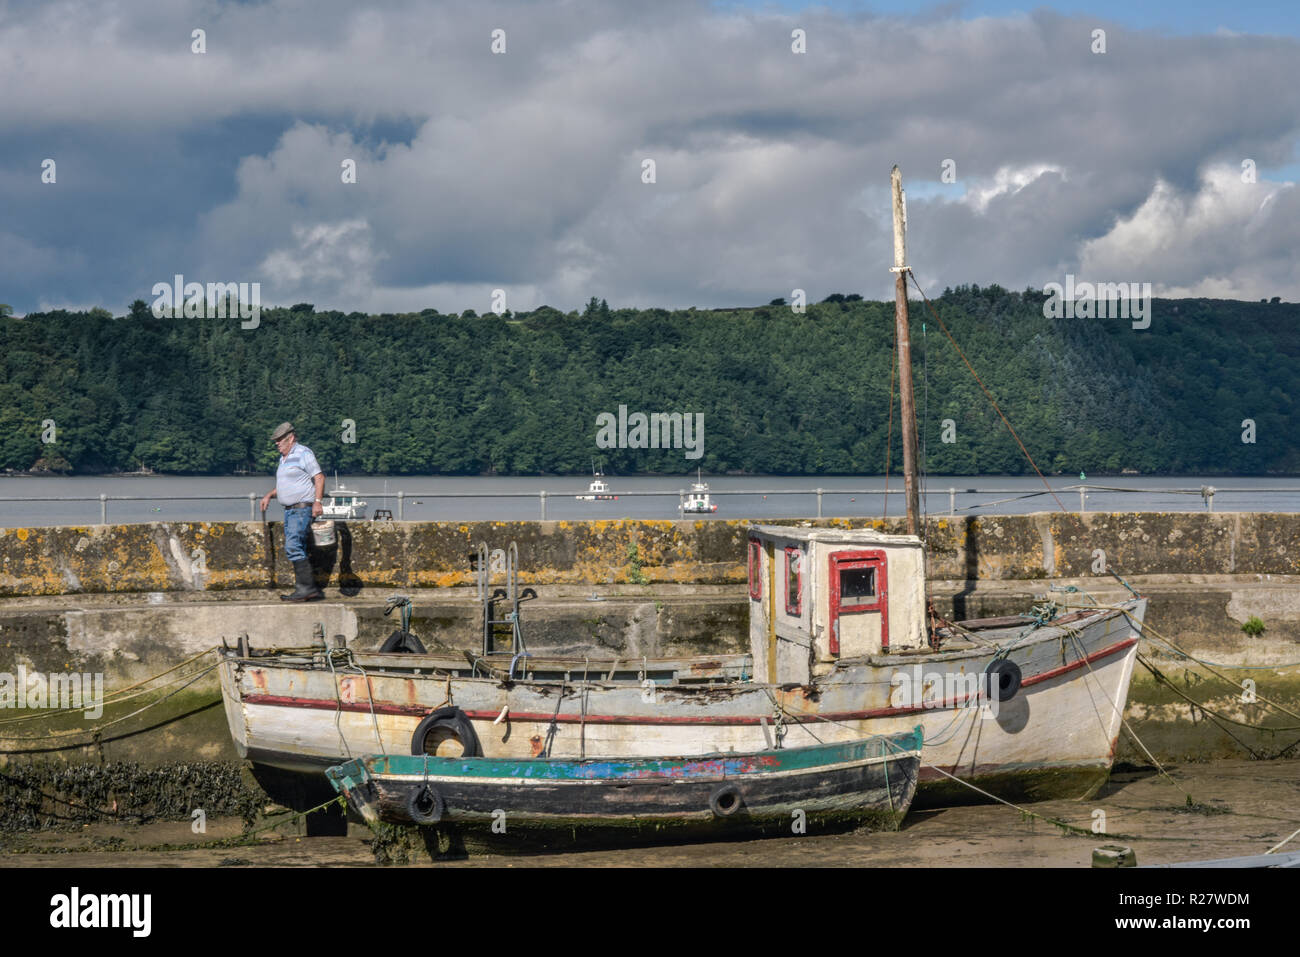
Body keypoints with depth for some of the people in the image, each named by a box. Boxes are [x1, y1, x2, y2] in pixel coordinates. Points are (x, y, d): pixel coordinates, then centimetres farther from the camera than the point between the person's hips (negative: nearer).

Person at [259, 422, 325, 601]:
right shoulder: (284, 458, 20)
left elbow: (319, 477, -14)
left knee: (293, 547, -19)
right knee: (297, 551, 6)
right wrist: (269, 495, 16)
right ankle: (313, 591, 6)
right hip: (290, 510, 10)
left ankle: (306, 588, -20)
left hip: (303, 509, -10)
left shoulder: (303, 453, -9)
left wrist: (318, 501, -23)